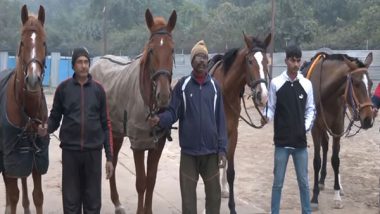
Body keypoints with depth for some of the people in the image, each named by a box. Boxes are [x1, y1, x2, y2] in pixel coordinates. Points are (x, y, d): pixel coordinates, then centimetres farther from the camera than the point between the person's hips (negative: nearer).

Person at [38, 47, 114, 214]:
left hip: (93, 151, 1)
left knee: (93, 201, 9)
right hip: (70, 150, 0)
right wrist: (46, 129, -18)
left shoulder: (98, 89, 2)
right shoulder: (63, 88, 0)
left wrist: (109, 157, 1)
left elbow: (105, 124, 4)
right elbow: (55, 117, 6)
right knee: (70, 200, 8)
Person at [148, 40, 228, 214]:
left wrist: (222, 149, -1)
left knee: (214, 194, 13)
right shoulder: (182, 85, -3)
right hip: (189, 151, -1)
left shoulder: (214, 86, 1)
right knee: (188, 195, 8)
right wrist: (160, 119, -26)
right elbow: (173, 112, -4)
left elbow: (220, 120, 3)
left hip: (211, 151, 2)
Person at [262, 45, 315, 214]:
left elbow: (310, 109, 7)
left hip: (301, 141, 2)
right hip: (282, 141, -2)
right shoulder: (276, 83, -4)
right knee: (278, 182, 8)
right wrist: (266, 117, -20)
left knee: (303, 182, 12)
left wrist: (306, 127, -6)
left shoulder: (307, 84, 2)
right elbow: (271, 108, 0)